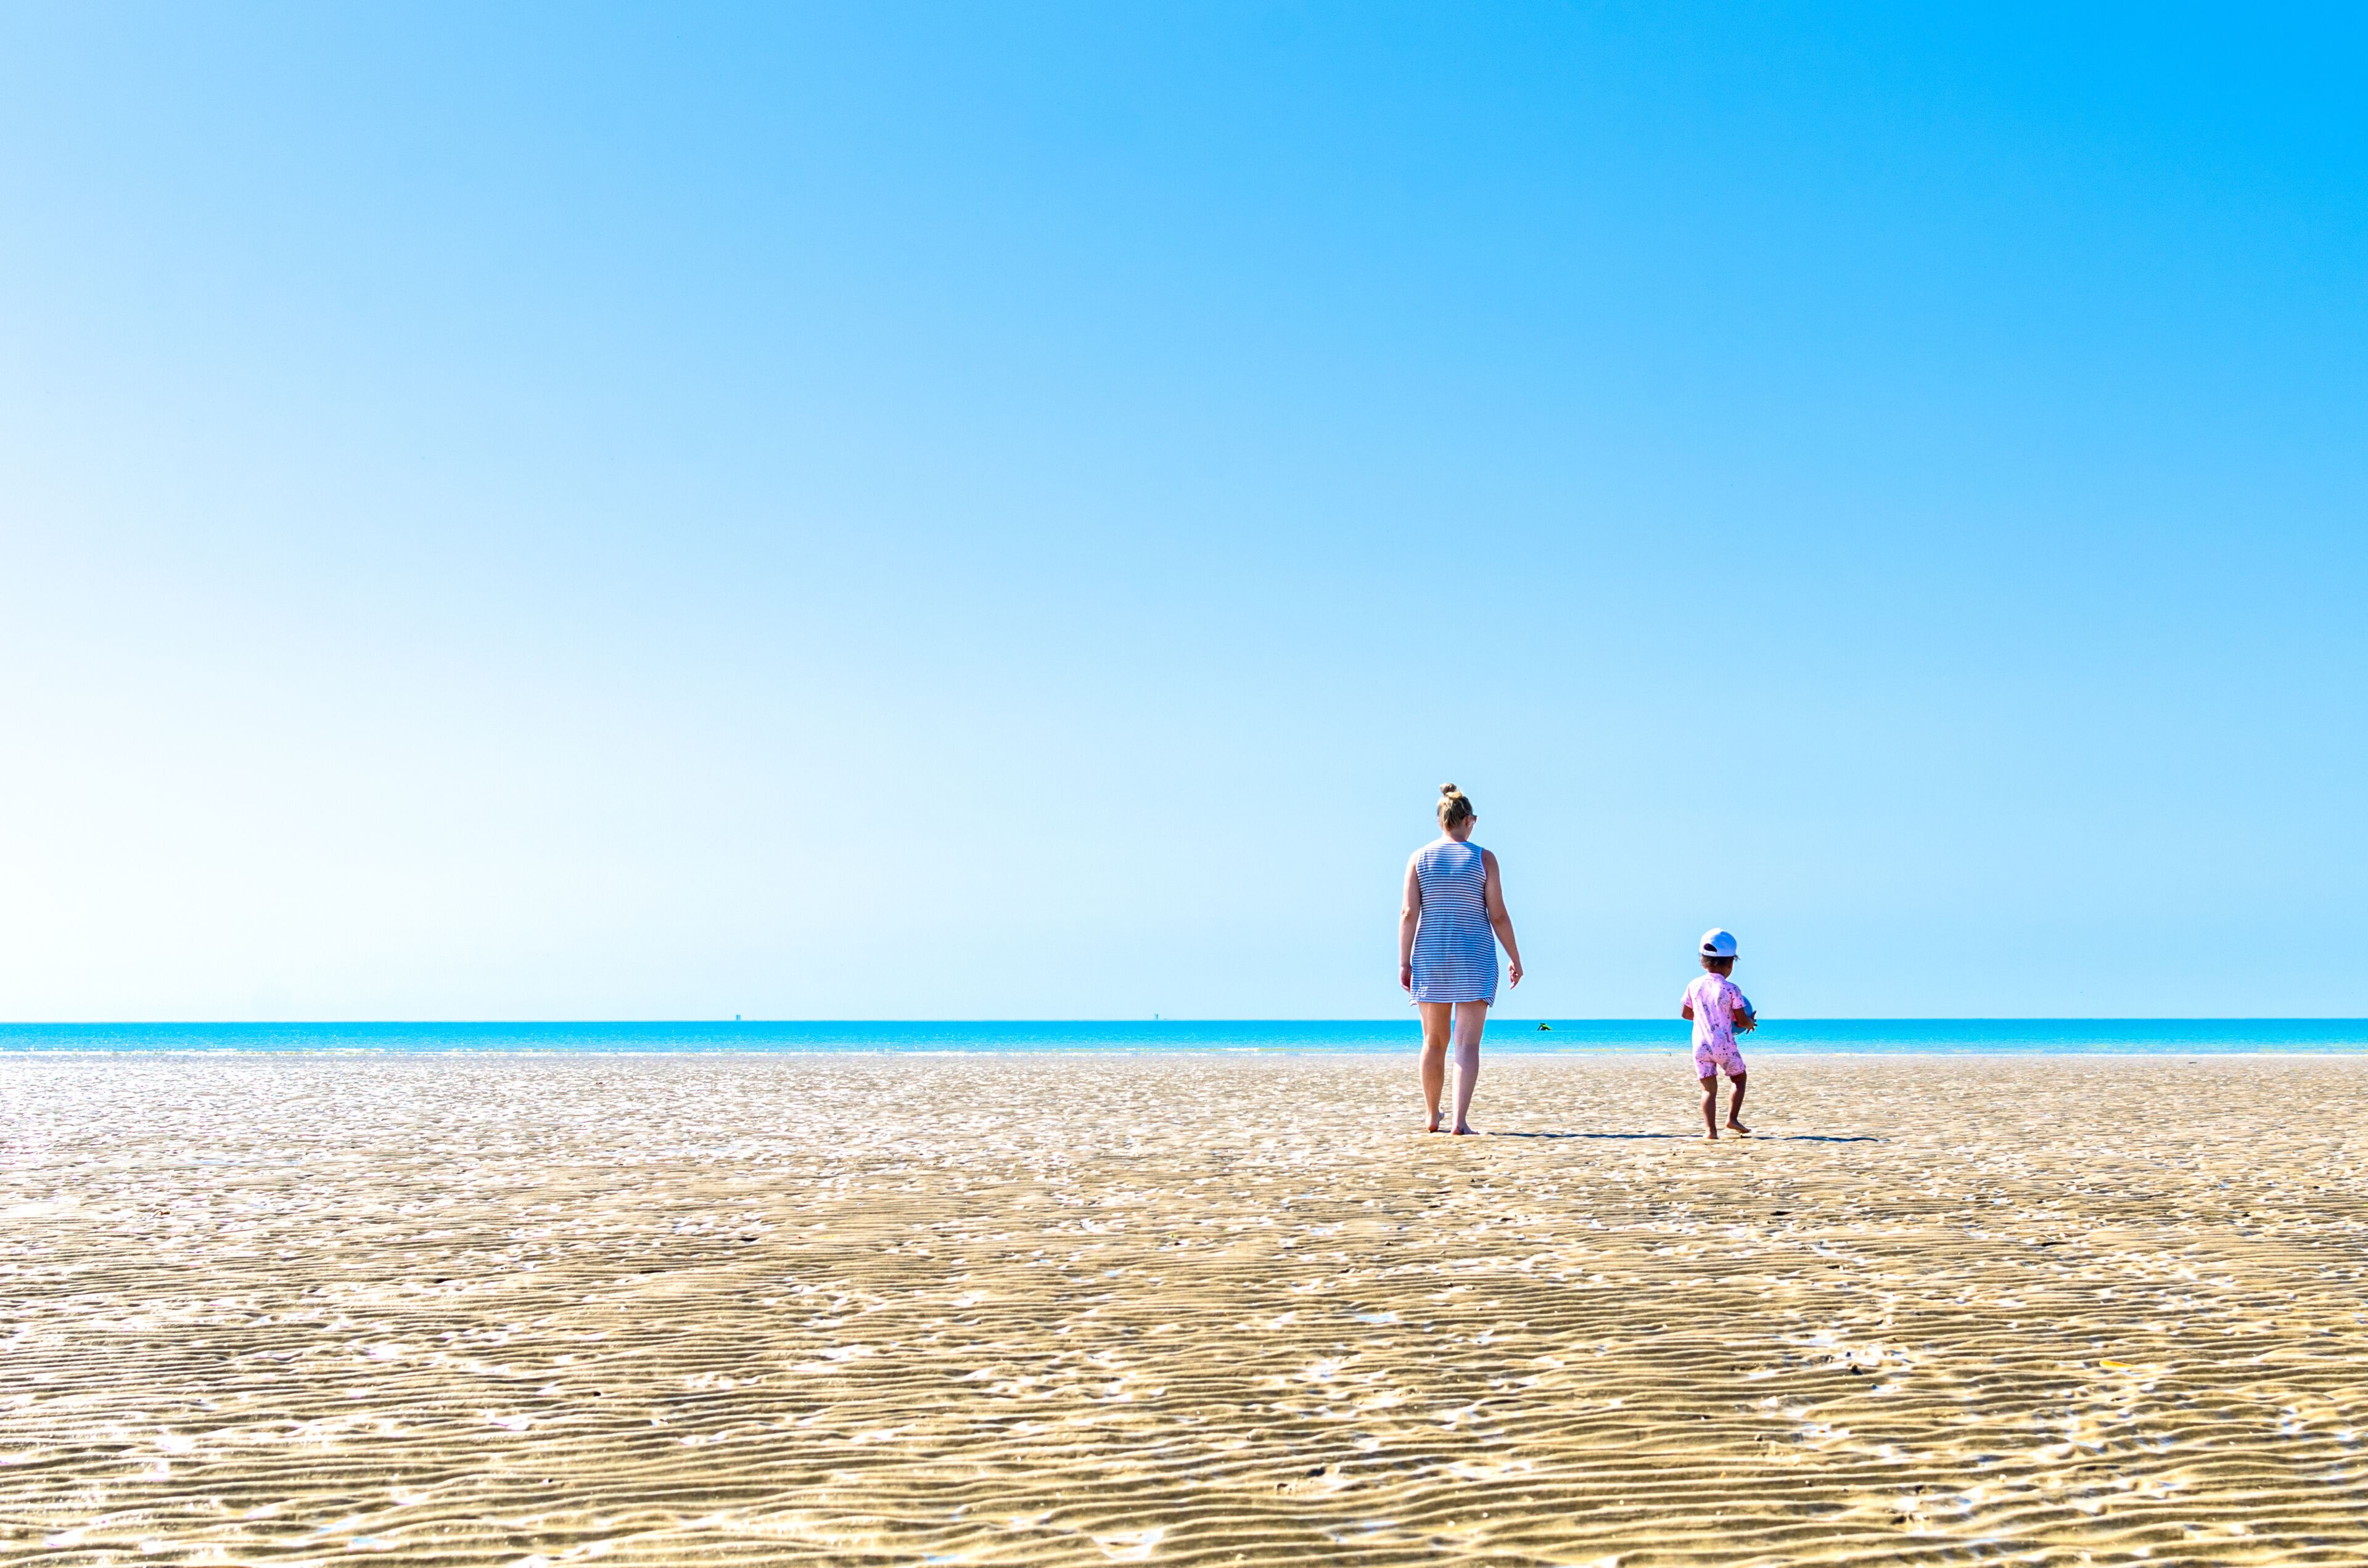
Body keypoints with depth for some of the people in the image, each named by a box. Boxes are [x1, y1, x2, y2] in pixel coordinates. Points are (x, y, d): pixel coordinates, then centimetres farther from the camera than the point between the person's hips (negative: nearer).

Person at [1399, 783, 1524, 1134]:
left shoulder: (1420, 858, 1)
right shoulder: (1484, 859, -3)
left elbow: (1409, 914, -5)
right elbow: (1498, 916, -6)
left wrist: (1404, 963, -2)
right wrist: (1516, 959, 4)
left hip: (1431, 959, 2)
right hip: (1475, 959, -2)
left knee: (1434, 1042, 14)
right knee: (1468, 1043, -5)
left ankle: (1433, 1118, 24)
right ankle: (1461, 1120, -17)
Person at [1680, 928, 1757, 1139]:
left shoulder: (1694, 986, 3)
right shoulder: (1731, 990, -9)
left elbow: (1685, 1013, 14)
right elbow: (1742, 1019, -5)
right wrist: (1751, 1023, 17)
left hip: (1700, 1045, 3)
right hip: (1725, 1045, -3)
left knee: (1709, 1088, 5)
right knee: (1739, 1078, 19)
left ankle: (1710, 1129, -7)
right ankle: (1732, 1118, 9)